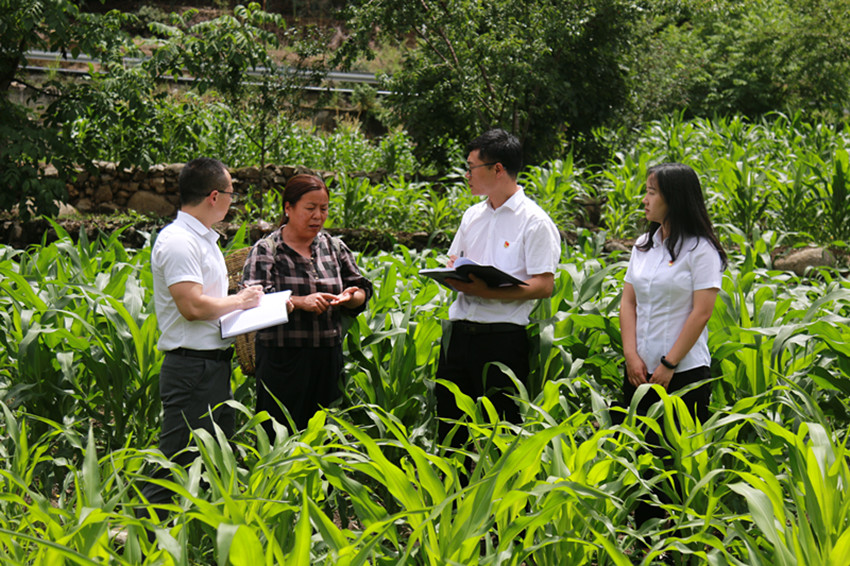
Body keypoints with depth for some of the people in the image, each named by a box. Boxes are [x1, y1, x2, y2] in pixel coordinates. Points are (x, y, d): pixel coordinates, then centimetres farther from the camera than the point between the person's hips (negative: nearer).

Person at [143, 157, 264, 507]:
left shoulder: (204, 239, 17)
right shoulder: (178, 241, -15)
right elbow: (192, 306, -24)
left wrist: (243, 298, 12)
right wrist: (239, 301, -10)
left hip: (215, 365, 11)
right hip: (191, 368, -11)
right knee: (176, 466, -9)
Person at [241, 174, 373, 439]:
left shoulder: (334, 247, 13)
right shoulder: (266, 250, 0)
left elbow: (362, 293, 14)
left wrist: (351, 296, -10)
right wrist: (301, 302, -25)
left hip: (329, 358, 4)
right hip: (282, 358, -4)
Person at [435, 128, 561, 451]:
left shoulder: (534, 221, -6)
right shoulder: (473, 216, 16)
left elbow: (544, 286, -13)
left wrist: (488, 290, -22)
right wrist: (454, 276, -2)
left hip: (503, 338, -7)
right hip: (459, 332, 7)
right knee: (448, 423, 8)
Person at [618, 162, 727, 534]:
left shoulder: (700, 249, -7)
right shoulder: (643, 245, 12)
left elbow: (701, 312, -12)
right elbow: (628, 302, 11)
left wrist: (669, 365, -13)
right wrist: (632, 356, -3)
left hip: (684, 374, -6)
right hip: (640, 372, 6)